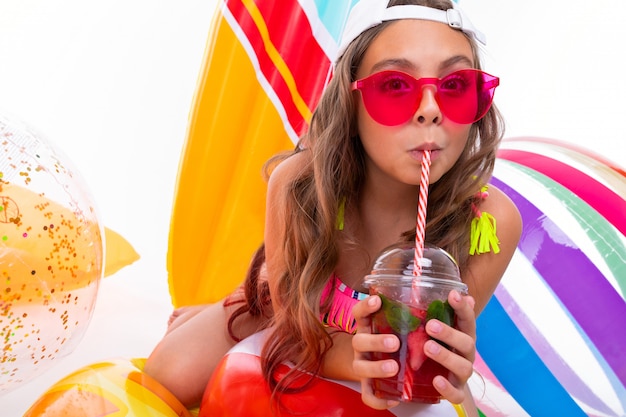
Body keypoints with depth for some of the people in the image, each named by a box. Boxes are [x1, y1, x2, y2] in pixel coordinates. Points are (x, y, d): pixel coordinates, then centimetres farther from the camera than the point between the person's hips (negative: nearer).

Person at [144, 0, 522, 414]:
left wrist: (448, 368, -49)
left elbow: (441, 347, -22)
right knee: (174, 378, -20)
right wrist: (358, 358, -50)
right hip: (291, 307, -2)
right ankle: (206, 318, 22)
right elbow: (296, 329, -25)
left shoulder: (494, 222, -34)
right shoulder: (298, 183, -35)